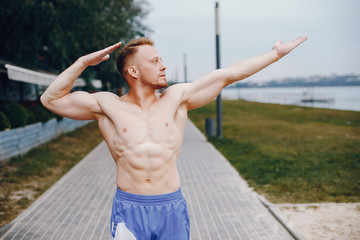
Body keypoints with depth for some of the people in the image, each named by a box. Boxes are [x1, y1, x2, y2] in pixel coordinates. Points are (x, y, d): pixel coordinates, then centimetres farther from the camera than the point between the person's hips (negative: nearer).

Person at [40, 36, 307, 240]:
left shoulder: (177, 98, 3)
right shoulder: (107, 105, 0)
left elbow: (227, 75, 4)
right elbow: (51, 99, 2)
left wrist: (276, 53, 7)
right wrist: (83, 62, -5)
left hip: (172, 208, 2)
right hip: (129, 209, -1)